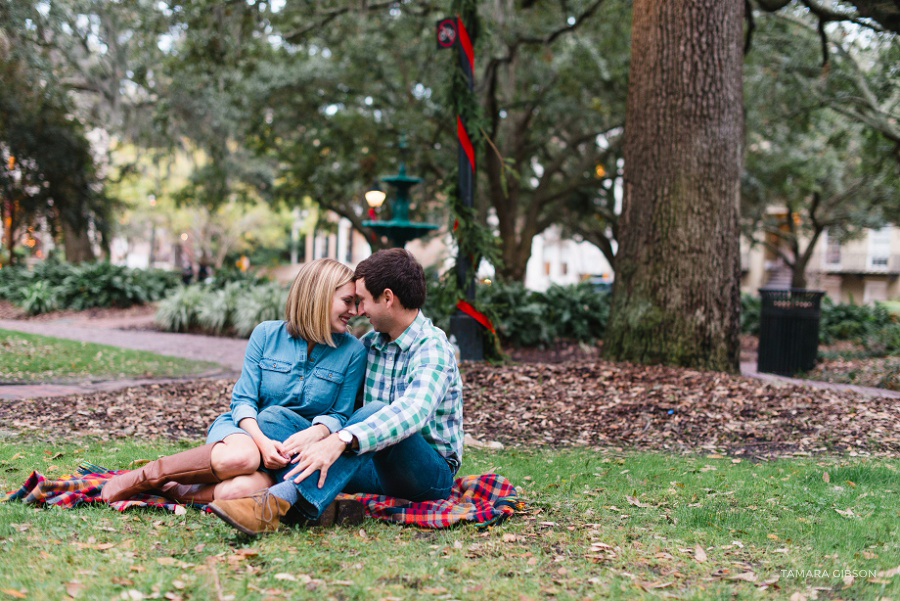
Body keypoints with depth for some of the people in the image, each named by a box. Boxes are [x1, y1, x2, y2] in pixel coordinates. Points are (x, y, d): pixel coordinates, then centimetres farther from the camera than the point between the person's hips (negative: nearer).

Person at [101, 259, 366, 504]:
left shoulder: (352, 351, 2)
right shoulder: (266, 334, 1)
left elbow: (339, 415, 3)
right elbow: (243, 400, -1)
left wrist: (314, 433, -21)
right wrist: (261, 440, -21)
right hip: (245, 431, 0)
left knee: (244, 488, -36)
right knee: (242, 457, -39)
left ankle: (171, 489, -18)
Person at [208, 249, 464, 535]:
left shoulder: (433, 348, -14)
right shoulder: (371, 342, 10)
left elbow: (413, 412, -34)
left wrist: (341, 440, -45)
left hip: (431, 473, -7)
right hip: (377, 468, 7)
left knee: (376, 411, -37)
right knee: (273, 416, -6)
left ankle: (280, 500, -47)